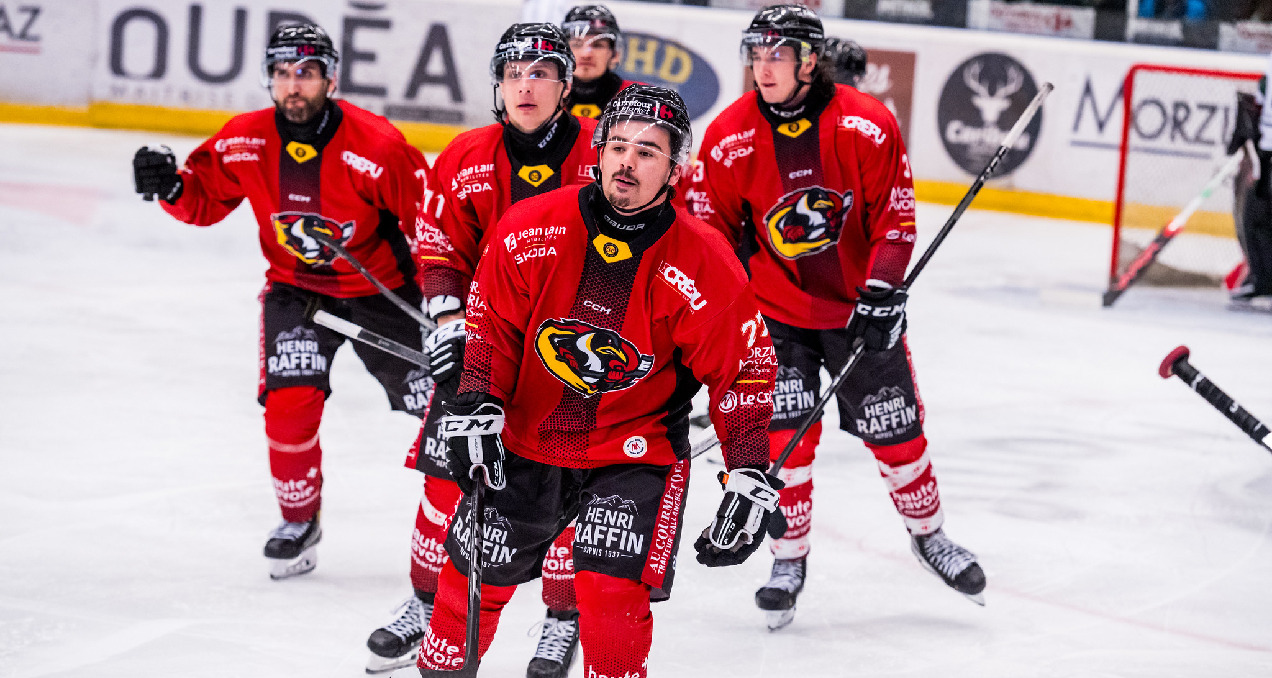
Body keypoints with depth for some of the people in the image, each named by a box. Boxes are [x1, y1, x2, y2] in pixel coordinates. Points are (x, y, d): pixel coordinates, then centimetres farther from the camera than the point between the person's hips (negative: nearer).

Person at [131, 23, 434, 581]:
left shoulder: (376, 145, -25)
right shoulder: (246, 141, -13)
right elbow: (204, 200, 0)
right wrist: (169, 184, -22)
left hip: (380, 288, -2)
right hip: (295, 288, 2)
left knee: (440, 403, 2)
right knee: (289, 400, -15)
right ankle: (299, 520, 7)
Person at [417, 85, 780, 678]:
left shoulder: (706, 267, -16)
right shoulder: (530, 229, -12)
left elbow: (743, 368, -8)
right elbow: (490, 321, 1)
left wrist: (750, 477, -14)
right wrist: (475, 405, -11)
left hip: (636, 454, -2)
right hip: (526, 440, 3)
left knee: (613, 597, -18)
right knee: (474, 576, 12)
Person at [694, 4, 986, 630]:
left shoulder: (867, 126, -16)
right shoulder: (728, 138, -12)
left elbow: (894, 217, -9)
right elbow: (714, 231, -1)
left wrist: (882, 294, -17)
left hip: (859, 303, 0)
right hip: (775, 308, 0)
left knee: (894, 430, 6)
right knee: (785, 434, -8)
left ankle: (928, 533, 30)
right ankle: (790, 560, 10)